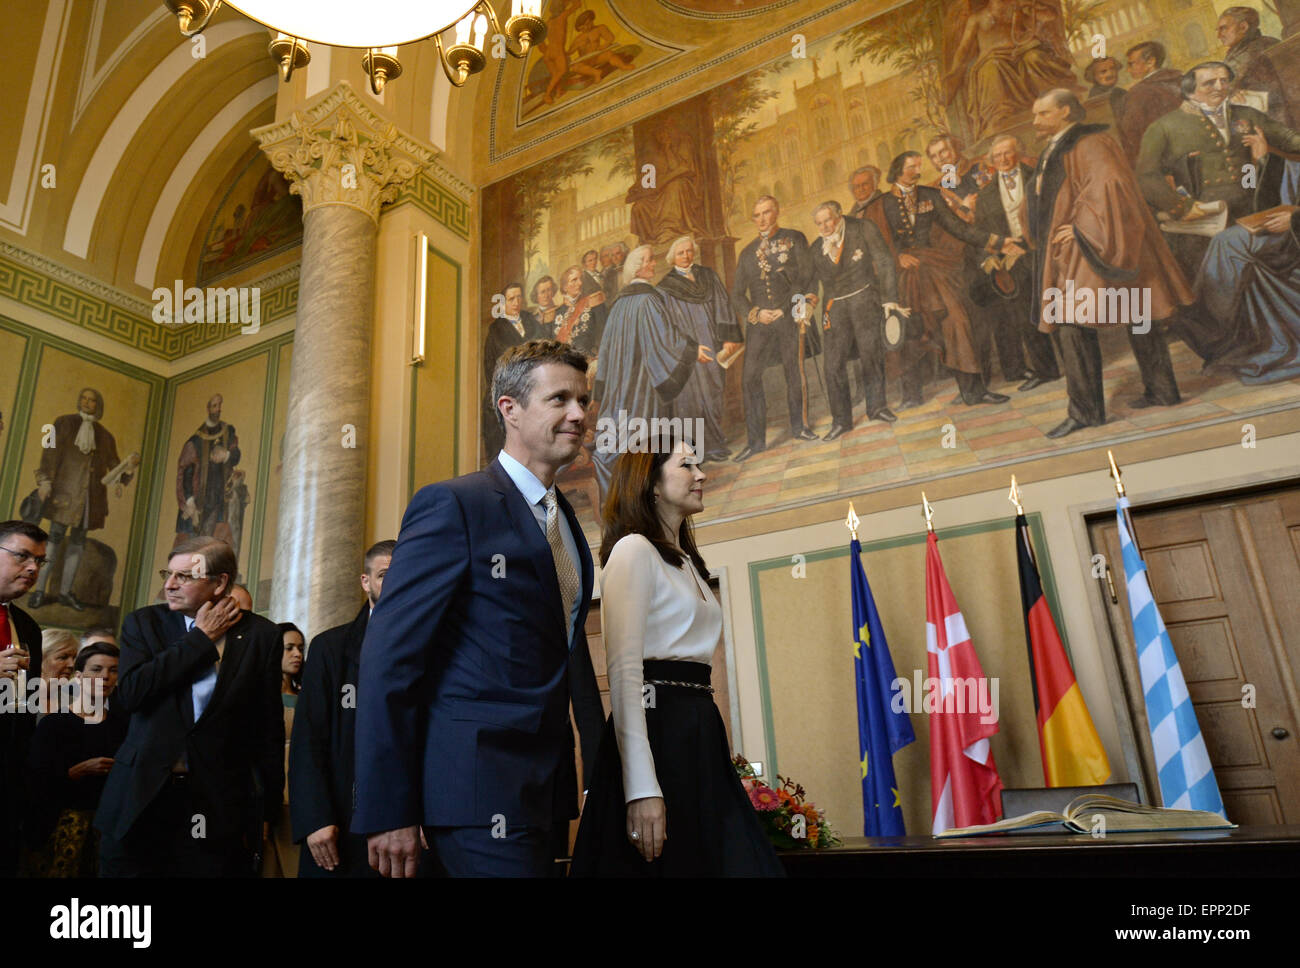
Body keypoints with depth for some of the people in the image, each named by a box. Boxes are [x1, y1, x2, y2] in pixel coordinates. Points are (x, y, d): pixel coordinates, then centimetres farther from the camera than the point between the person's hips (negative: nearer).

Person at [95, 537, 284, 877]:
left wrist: (265, 810, 2)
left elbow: (270, 730, 2)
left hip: (220, 809, -1)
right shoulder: (143, 623, 4)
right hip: (140, 805, 2)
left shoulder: (261, 635, -1)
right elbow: (130, 694, -13)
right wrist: (202, 637, -10)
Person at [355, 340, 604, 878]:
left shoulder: (565, 519, 13)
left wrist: (599, 767, 15)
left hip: (544, 786, 8)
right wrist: (388, 810, -16)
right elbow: (388, 658, -14)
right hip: (478, 787, -8)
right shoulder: (453, 505, -11)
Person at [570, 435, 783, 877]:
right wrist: (642, 788, -23)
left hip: (700, 731, 8)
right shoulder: (634, 550, -7)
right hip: (657, 727, -8)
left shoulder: (687, 563, 20)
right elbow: (625, 670, -17)